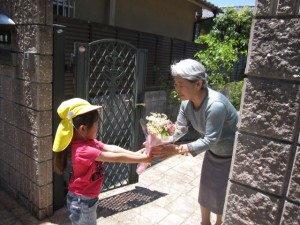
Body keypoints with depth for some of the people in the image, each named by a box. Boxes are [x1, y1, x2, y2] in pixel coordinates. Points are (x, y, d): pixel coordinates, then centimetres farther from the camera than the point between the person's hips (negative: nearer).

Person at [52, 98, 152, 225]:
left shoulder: (88, 142, -5)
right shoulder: (84, 151, -33)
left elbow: (110, 148, -10)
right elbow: (117, 157, -30)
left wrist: (135, 154, -19)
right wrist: (143, 159, -23)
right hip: (81, 201, -8)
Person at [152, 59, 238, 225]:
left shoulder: (215, 105, -39)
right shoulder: (187, 102, -16)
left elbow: (210, 140, -37)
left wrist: (178, 150, -42)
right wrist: (161, 141, -30)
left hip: (231, 154, -6)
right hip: (212, 151, 7)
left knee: (223, 193, 9)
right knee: (205, 188, 18)